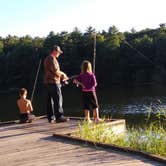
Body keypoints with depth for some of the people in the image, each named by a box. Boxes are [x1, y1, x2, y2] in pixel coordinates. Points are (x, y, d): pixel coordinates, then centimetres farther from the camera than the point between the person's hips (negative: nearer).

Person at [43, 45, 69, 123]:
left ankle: (51, 118, 10)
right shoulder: (52, 59, -11)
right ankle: (59, 117, -8)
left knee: (49, 100, 8)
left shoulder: (47, 59, 21)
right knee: (58, 99, -7)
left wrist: (61, 76, 17)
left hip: (47, 82, 10)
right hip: (53, 82, -10)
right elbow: (55, 71, -18)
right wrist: (62, 74, 0)